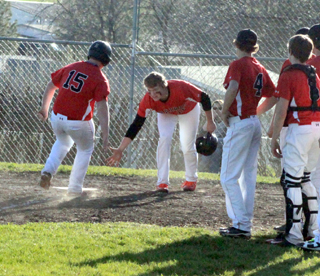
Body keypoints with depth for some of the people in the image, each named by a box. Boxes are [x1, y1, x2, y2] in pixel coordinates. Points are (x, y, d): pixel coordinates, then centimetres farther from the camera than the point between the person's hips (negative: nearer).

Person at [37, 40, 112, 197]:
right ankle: (75, 188, 23)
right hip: (78, 123, -4)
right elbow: (102, 107, -17)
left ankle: (48, 171, 11)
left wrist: (44, 108, 28)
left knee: (63, 143, 33)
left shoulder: (71, 68, 6)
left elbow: (51, 86, 14)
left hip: (57, 118, 4)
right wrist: (105, 136, -17)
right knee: (85, 150, 23)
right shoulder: (100, 79, -9)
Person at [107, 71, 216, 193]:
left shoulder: (181, 88, -44)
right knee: (164, 139, -19)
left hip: (188, 111, -1)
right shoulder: (148, 100, -35)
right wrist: (120, 149, -36)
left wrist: (210, 122, -19)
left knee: (188, 146, -5)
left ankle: (191, 180, 20)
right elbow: (136, 126, -30)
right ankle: (162, 183, -12)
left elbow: (204, 98, -28)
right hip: (166, 114, 1)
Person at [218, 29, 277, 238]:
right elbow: (273, 97, 16)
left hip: (239, 124, -8)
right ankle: (246, 225, 13)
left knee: (229, 177, -5)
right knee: (249, 176, 12)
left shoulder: (238, 65, -10)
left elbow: (233, 87, -29)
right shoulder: (260, 68, 11)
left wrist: (225, 111, -16)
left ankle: (241, 225, -10)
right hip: (255, 124, 8)